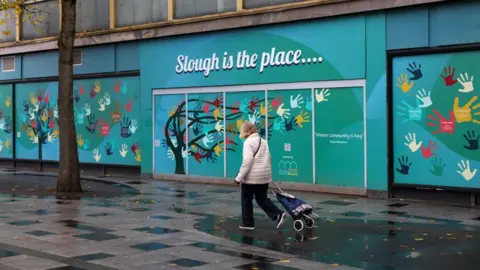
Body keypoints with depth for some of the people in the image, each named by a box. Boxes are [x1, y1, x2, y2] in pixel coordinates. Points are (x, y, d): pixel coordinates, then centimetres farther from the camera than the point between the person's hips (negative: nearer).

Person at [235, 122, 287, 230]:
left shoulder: (248, 142, -11)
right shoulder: (263, 141, 15)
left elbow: (247, 161, -20)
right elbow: (269, 159, 19)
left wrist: (239, 177, -16)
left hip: (251, 176, -7)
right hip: (264, 176, 7)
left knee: (246, 200, 8)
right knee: (262, 199, 13)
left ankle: (248, 223, 14)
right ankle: (278, 214, -4)